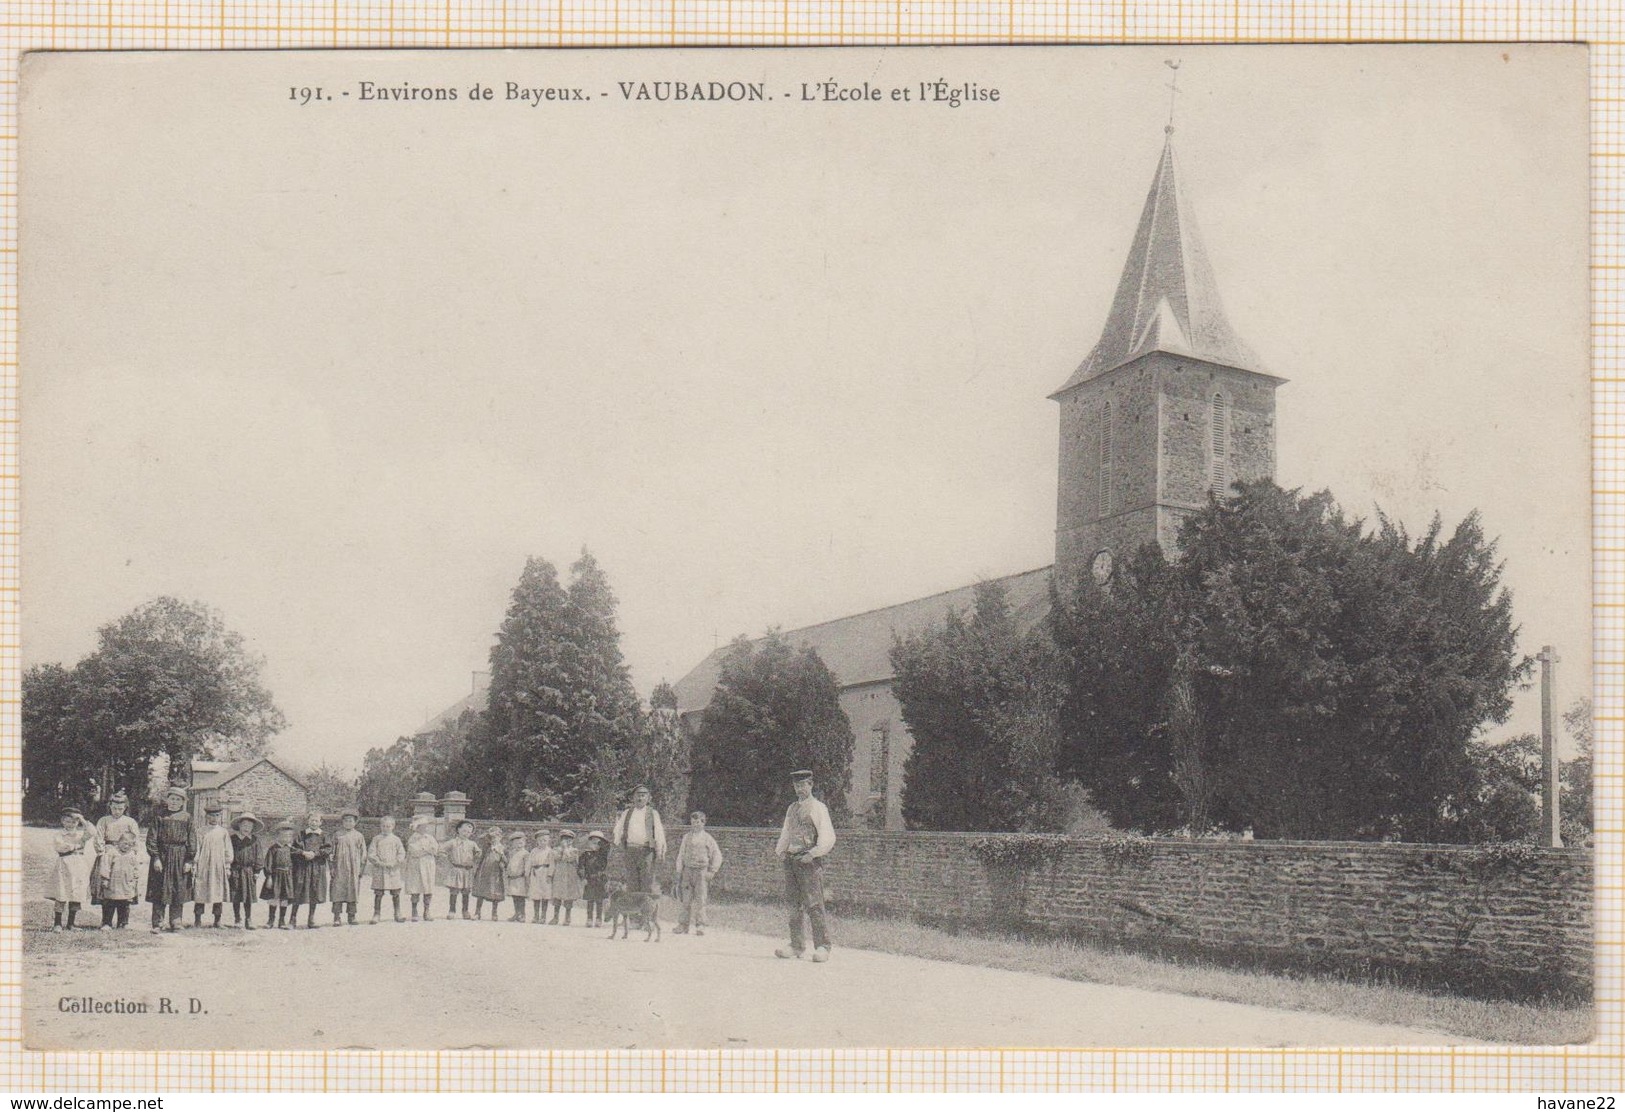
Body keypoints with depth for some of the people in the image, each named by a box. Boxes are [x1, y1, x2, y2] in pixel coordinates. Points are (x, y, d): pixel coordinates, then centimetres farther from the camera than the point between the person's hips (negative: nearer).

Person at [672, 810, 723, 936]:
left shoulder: (708, 839, 3)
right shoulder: (686, 837, 10)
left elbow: (717, 856, 5)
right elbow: (681, 855, 13)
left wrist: (711, 871, -2)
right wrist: (679, 871, 6)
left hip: (701, 872, -2)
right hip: (687, 870, 2)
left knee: (700, 900, -4)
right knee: (684, 899, 1)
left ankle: (700, 926, 1)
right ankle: (682, 926, 6)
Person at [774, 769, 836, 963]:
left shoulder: (818, 808, -1)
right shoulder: (792, 809, 19)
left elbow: (828, 837, -7)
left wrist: (813, 853, -17)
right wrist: (781, 851, 9)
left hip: (810, 861, -7)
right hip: (791, 860, 7)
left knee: (814, 905, -12)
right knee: (794, 906, 7)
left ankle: (822, 947, -11)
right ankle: (797, 945, 13)